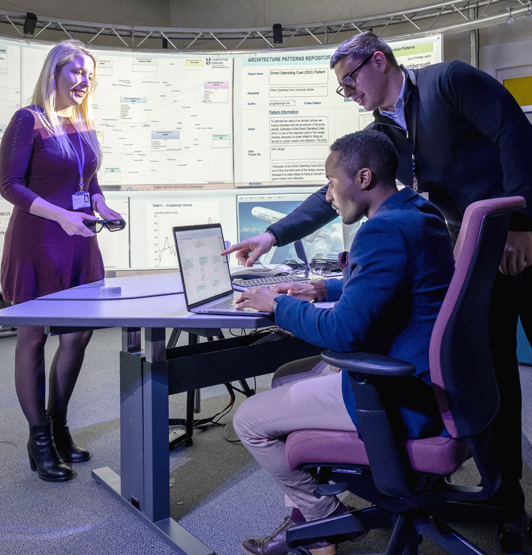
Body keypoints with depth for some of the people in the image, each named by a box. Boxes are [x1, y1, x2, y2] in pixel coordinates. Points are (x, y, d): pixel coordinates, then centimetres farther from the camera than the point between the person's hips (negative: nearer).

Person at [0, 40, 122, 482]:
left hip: (79, 241, 7)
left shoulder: (84, 125, 13)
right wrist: (61, 215, -23)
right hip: (38, 241, -7)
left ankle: (58, 427, 27)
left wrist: (102, 207, 1)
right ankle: (39, 440, 15)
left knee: (79, 334, 9)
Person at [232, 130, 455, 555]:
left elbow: (344, 332, -25)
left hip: (402, 399, -11)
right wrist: (324, 289, 14)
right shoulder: (420, 213, 10)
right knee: (285, 378, 24)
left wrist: (278, 304, -10)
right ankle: (309, 511, 27)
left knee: (250, 421, -3)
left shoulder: (385, 230, -23)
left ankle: (324, 515, 19)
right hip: (419, 375, 11)